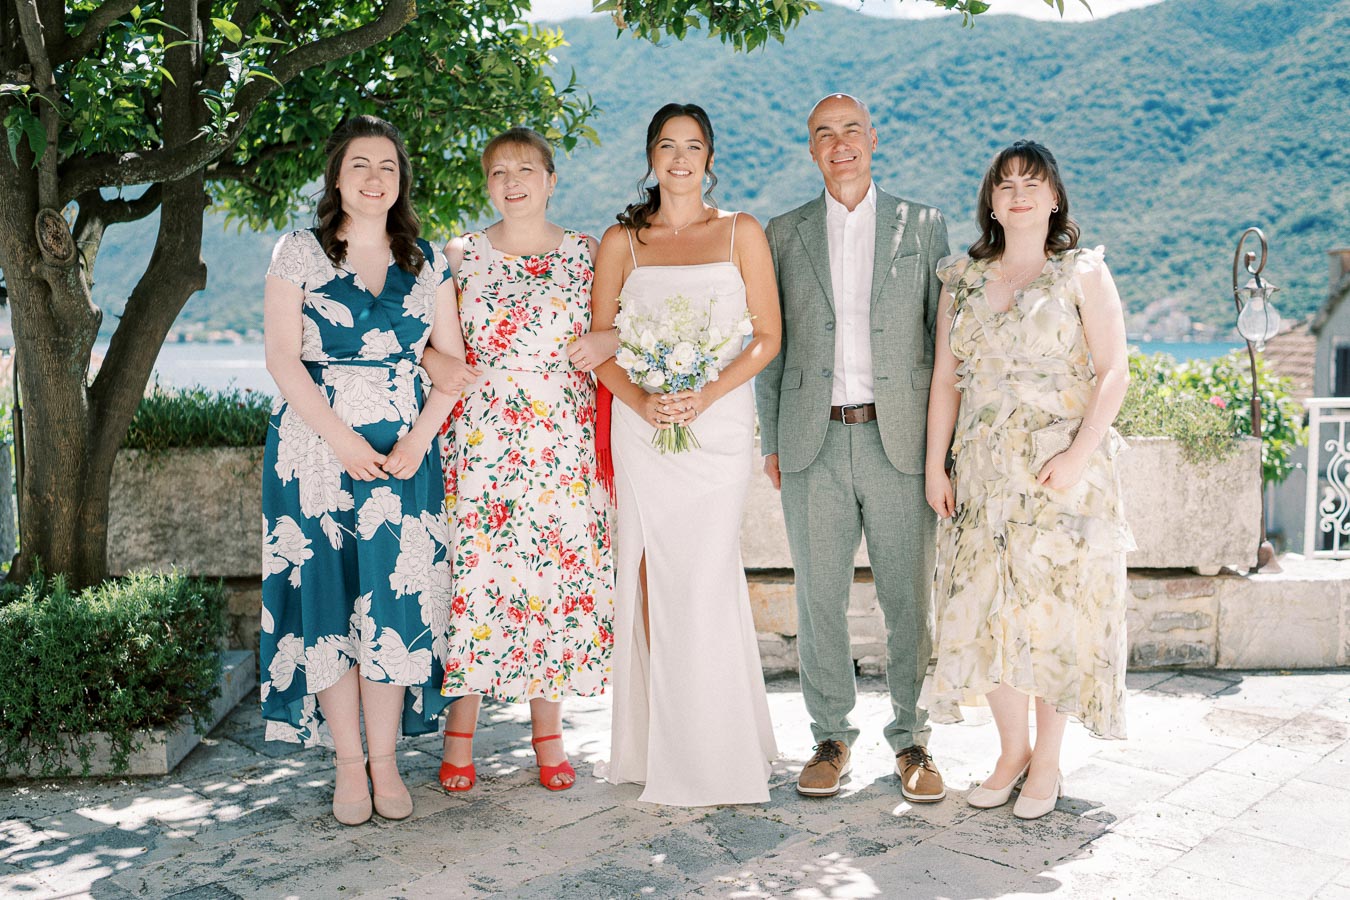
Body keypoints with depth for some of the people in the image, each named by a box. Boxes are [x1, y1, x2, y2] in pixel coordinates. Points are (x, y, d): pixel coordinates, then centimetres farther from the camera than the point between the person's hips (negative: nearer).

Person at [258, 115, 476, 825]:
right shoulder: (299, 253, 4)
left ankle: (385, 760, 11)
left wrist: (418, 441, -7)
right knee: (327, 598, 0)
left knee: (396, 600, 0)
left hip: (404, 453, 2)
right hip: (315, 450, -1)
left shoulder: (427, 263, 11)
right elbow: (282, 356, -5)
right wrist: (341, 439, -13)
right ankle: (349, 764, 11)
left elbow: (451, 360, 7)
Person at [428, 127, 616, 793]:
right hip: (479, 448, 0)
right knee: (474, 575, -2)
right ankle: (460, 734, 13)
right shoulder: (461, 255, 7)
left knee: (557, 575, 3)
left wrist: (607, 341, -8)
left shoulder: (586, 254, 7)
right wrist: (441, 367, -9)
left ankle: (548, 730, 18)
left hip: (562, 450, 1)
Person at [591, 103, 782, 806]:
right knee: (653, 577, 1)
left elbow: (767, 336, 3)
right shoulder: (622, 241, 9)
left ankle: (713, 752, 9)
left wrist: (707, 394, -11)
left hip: (718, 423, -1)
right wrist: (641, 401, -11)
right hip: (642, 426, 1)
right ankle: (660, 744, 12)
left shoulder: (742, 233, 7)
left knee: (703, 578, -5)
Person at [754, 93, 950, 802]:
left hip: (899, 440, -1)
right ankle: (831, 737, 20)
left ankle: (911, 739, 17)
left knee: (910, 597, 3)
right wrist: (771, 440, 6)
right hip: (813, 443, 1)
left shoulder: (923, 225, 8)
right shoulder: (785, 233, 11)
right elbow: (771, 341, 11)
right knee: (819, 597, 6)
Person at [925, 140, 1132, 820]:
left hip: (1063, 470, -3)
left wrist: (1078, 454, -16)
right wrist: (934, 465, 3)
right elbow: (946, 379, 9)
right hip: (984, 473, 3)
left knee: (1056, 609, 1)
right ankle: (1011, 750, 20)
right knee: (987, 609, 3)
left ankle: (1047, 762, 16)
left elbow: (1114, 371, -5)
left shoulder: (1083, 273, 1)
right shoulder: (963, 279, 10)